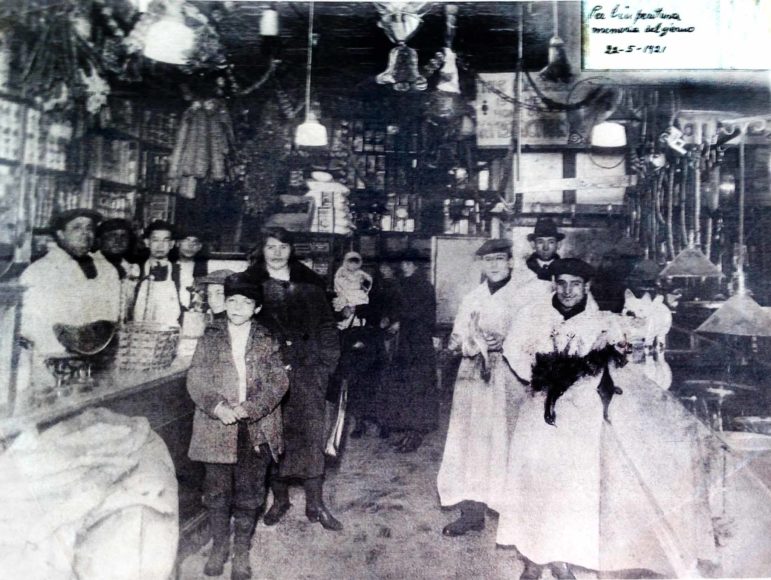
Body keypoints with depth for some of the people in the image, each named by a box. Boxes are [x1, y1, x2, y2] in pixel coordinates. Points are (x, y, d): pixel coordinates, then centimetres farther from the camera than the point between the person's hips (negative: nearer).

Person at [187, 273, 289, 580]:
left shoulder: (268, 341, 2)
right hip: (216, 425, 1)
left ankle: (241, 552, 26)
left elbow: (278, 382, -4)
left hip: (256, 427, 0)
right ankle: (219, 547, 31)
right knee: (217, 491, 11)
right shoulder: (211, 337, 3)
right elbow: (195, 379, -3)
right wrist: (218, 407, -19)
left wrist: (247, 409, -17)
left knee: (248, 494, 8)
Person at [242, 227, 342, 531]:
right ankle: (279, 499, 19)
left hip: (307, 370, 1)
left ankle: (315, 504, 10)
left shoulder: (310, 283, 9)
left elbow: (327, 325, 10)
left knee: (311, 433, 1)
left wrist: (325, 363, 1)